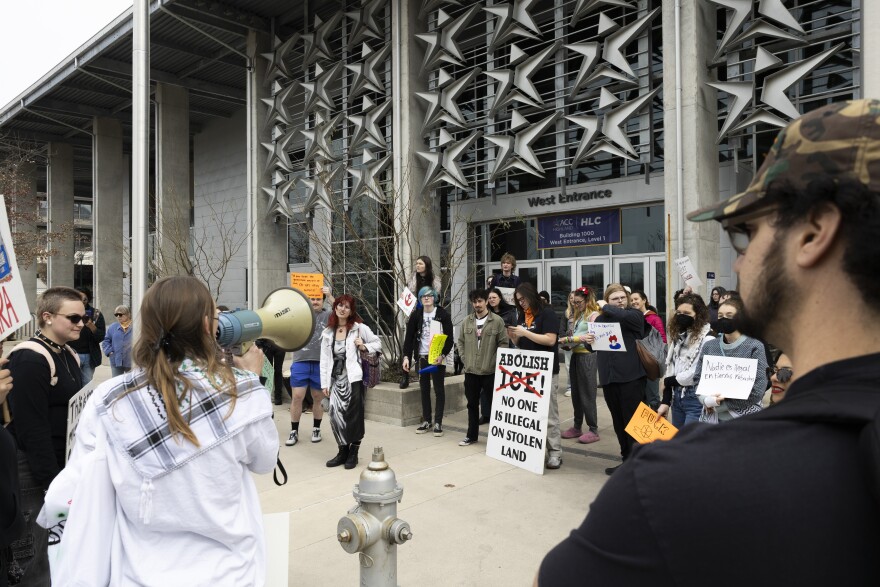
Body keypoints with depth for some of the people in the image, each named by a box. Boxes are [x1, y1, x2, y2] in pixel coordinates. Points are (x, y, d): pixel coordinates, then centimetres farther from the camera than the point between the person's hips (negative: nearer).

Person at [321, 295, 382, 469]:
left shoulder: (359, 328, -1)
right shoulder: (327, 332, 8)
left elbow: (378, 343, 8)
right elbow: (324, 360, 8)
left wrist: (364, 347, -11)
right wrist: (324, 383, 5)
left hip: (353, 379, -3)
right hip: (335, 380, 3)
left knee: (354, 416, 1)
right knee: (336, 415, 0)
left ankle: (353, 453, 17)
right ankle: (343, 451, 17)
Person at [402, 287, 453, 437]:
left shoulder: (443, 314, -5)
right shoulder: (416, 315, 3)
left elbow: (449, 338, -6)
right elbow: (409, 337, 1)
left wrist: (442, 355, -18)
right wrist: (406, 357, -8)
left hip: (438, 358, -3)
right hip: (423, 357, 3)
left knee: (439, 389, 1)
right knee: (424, 389, 8)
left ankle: (438, 423, 6)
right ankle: (426, 421, 18)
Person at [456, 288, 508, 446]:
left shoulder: (497, 320, -5)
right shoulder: (467, 321, 7)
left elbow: (503, 343, -4)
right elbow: (461, 341, 14)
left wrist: (495, 362, -9)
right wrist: (465, 359, 5)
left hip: (490, 371, -4)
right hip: (470, 370, 4)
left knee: (493, 404, 4)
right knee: (472, 404, 13)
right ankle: (472, 435, 25)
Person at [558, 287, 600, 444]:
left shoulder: (594, 315, -6)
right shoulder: (578, 315, 18)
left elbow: (591, 337, -16)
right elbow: (573, 335, 13)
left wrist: (567, 339, -16)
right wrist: (564, 339, -6)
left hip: (587, 355, -8)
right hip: (575, 355, 8)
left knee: (587, 394, -3)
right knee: (576, 393, 11)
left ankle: (593, 430, 5)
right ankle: (577, 427, 20)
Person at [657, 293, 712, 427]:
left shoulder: (707, 338, -13)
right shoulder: (677, 336, 12)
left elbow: (698, 373, -19)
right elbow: (670, 370, 10)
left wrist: (668, 382, -4)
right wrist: (665, 401, 5)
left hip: (696, 399, -8)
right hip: (677, 397, 8)